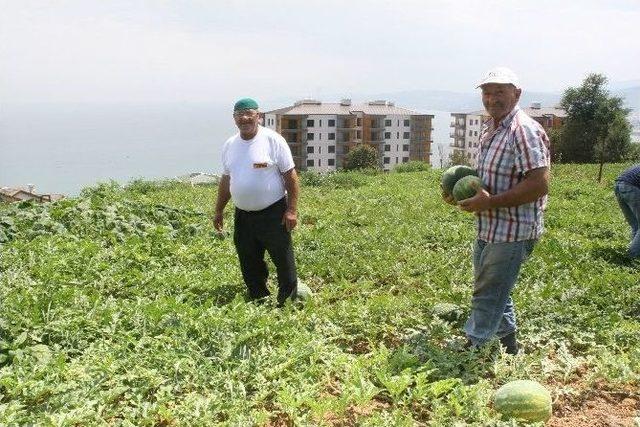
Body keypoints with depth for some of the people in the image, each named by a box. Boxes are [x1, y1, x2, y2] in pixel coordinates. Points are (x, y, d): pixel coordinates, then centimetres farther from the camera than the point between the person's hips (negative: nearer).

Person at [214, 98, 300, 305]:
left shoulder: (273, 140, -8)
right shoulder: (229, 145, 9)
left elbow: (290, 175, -8)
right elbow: (226, 180, 18)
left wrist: (292, 210, -14)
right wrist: (219, 211, 18)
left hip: (273, 213, -5)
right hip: (242, 215, 6)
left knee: (284, 261, 0)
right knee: (249, 265, 13)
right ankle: (257, 301, 28)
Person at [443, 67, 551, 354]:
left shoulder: (525, 130, -19)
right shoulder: (489, 128, 11)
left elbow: (539, 184, -26)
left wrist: (489, 202, -25)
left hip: (512, 231, -10)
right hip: (488, 228, 10)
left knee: (487, 295, -2)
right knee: (496, 291, 21)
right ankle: (509, 346, 38)